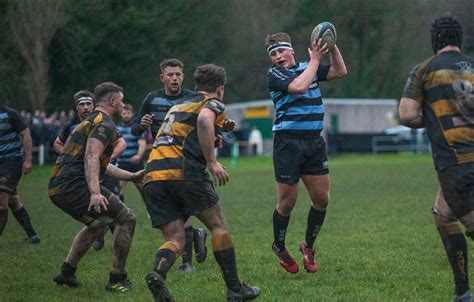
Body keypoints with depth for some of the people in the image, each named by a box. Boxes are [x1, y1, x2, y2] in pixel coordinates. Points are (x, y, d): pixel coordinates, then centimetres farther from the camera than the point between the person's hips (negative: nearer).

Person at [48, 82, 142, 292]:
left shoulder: (90, 122, 26)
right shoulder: (105, 125, -6)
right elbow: (91, 158, -22)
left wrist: (132, 176, 38)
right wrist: (95, 193, -32)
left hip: (56, 188, 10)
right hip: (74, 186, -10)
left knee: (97, 223, 30)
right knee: (126, 219, -2)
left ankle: (66, 273, 26)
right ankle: (117, 279, -3)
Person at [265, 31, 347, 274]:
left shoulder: (308, 68, 14)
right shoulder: (274, 74, -5)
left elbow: (340, 71, 11)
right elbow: (299, 87, -21)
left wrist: (331, 46, 0)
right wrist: (315, 59, -12)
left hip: (314, 142, 6)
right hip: (288, 142, -5)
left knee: (321, 199, 4)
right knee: (287, 202, -1)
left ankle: (308, 245, 24)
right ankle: (279, 247, 22)